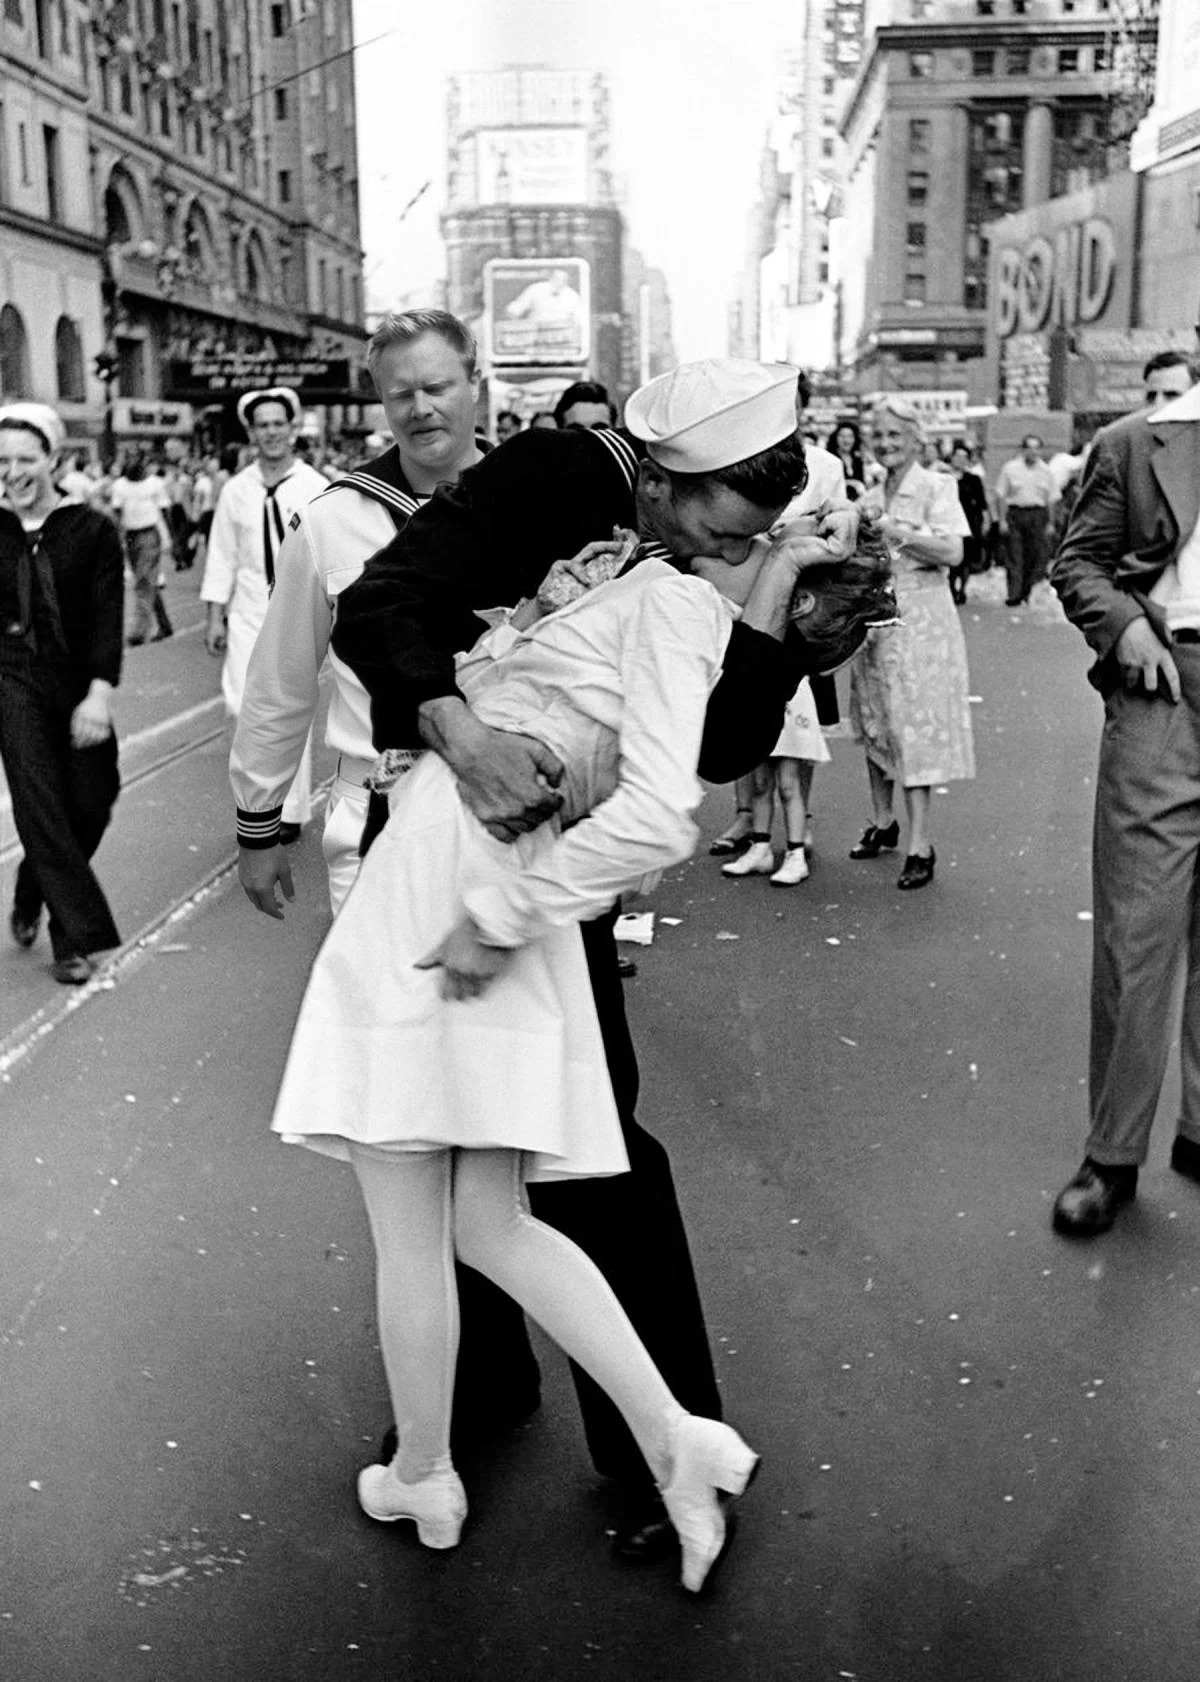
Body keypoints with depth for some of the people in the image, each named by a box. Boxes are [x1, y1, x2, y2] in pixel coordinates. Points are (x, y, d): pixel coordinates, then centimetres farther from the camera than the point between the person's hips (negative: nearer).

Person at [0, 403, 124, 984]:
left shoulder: (92, 528, -5)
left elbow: (108, 615, -9)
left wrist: (99, 693, -18)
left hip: (79, 684, 0)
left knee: (91, 806, 4)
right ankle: (77, 937, -1)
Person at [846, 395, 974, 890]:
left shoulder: (936, 486, -3)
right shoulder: (870, 496, 15)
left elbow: (952, 552, -15)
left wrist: (895, 530, -18)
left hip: (918, 618, -6)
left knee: (913, 727, -8)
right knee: (874, 724, 11)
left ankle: (920, 846, -5)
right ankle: (883, 823, 25)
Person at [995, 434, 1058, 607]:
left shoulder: (1046, 471, 9)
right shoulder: (1010, 468, 3)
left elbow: (1051, 500, 12)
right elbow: (1001, 496, 2)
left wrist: (1050, 523, 6)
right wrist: (1002, 520, -5)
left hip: (1037, 516, 2)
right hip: (1014, 513, -2)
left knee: (1039, 556, -2)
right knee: (1014, 558, -4)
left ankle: (1027, 591, 15)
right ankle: (1014, 595, -2)